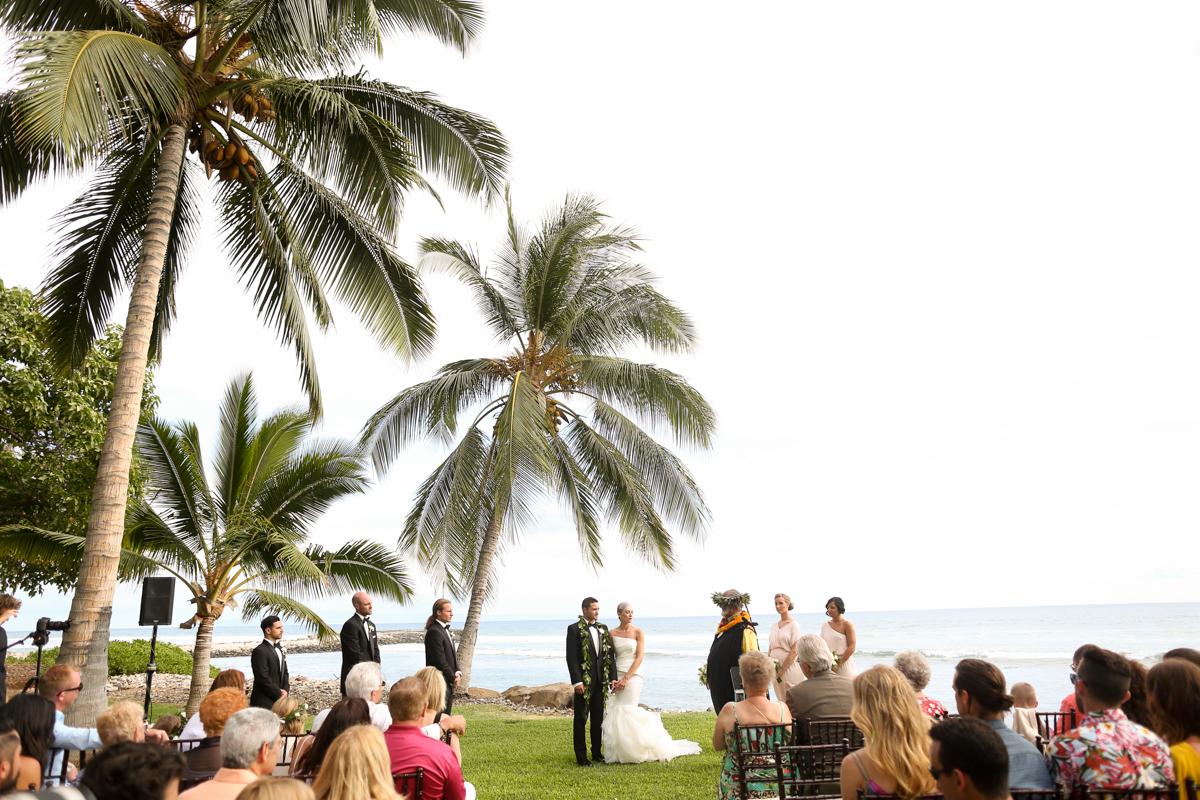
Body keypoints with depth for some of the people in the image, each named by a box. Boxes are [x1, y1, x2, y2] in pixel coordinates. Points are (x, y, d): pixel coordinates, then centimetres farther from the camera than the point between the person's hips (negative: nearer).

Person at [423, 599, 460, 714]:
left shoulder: (445, 630, 15)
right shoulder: (434, 632, -17)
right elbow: (440, 660, -18)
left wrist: (458, 672, 2)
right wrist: (453, 679, -11)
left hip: (449, 683, 9)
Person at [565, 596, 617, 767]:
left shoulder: (603, 628, 9)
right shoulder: (574, 629, -7)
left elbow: (610, 655, 8)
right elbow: (571, 657, -12)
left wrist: (613, 677, 0)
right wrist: (577, 681, -18)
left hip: (601, 682, 5)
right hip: (584, 681, -5)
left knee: (599, 719, 13)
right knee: (581, 719, 4)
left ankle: (597, 753, 25)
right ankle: (581, 757, 11)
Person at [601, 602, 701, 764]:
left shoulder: (638, 632, -2)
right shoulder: (612, 633, 6)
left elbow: (639, 657, -6)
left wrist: (626, 678, -12)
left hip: (633, 675, -3)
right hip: (617, 676, 3)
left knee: (627, 711, -7)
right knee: (617, 712, 0)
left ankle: (632, 752, 7)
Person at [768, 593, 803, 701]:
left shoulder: (794, 625, -6)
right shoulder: (774, 626, 13)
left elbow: (794, 651, -11)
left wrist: (782, 669, -12)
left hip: (789, 667, -6)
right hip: (775, 667, 6)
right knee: (780, 699, 7)